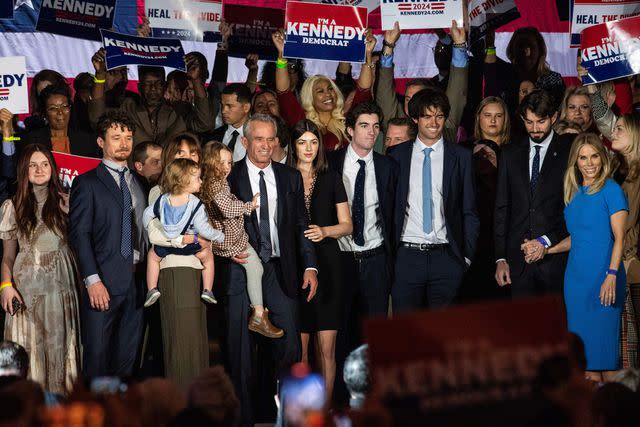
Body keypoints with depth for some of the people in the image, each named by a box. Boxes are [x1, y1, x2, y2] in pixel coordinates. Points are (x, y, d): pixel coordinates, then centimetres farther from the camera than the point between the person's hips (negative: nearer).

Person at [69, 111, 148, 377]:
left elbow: (143, 232, 15)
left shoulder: (139, 184, 17)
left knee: (127, 356, 8)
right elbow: (79, 234, -7)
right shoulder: (87, 183, -1)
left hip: (137, 279, 5)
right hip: (103, 284, -5)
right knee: (97, 355, -4)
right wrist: (92, 280, -16)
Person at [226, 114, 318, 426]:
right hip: (241, 269, -2)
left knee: (290, 347, -1)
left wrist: (309, 266, 2)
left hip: (280, 271, 2)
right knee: (241, 350, 2)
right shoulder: (227, 177, 1)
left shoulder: (291, 178, 10)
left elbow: (301, 225, 11)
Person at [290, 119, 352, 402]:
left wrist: (325, 231, -8)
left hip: (327, 265, 1)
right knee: (300, 349, -4)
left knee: (327, 349, -3)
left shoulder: (331, 179, 11)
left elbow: (347, 225, 10)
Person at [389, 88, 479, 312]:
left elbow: (469, 211, 7)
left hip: (446, 257, 0)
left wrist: (467, 256, 1)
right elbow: (388, 207, 8)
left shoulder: (461, 157, 6)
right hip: (407, 255, 0)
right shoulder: (398, 156, 7)